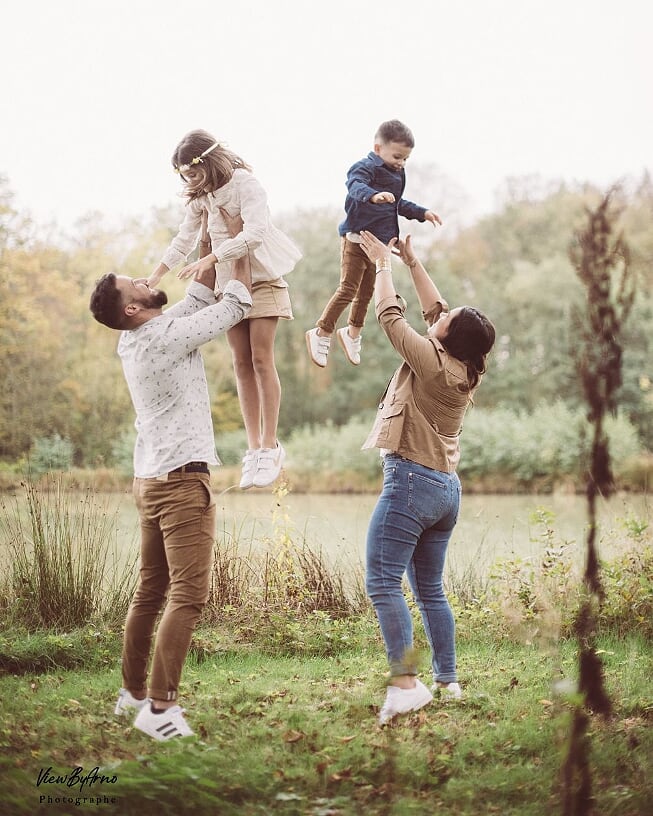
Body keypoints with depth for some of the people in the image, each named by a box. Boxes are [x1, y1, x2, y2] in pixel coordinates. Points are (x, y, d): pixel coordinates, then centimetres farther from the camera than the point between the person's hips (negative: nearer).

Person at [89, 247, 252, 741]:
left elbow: (199, 299, 22)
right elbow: (237, 304, -6)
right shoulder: (169, 336, -15)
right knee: (188, 595, -12)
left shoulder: (134, 340, 10)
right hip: (182, 479, -10)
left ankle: (134, 692, 24)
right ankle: (160, 707, -16)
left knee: (151, 591, 16)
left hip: (150, 478, 10)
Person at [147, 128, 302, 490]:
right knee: (242, 363, 2)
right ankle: (254, 447, 3)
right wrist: (153, 278, 4)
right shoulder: (200, 196, 7)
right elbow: (184, 239, 13)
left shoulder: (244, 183, -16)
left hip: (261, 277, -6)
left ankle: (270, 445, -6)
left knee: (261, 358, -10)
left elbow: (254, 233, -28)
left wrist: (209, 259, -34)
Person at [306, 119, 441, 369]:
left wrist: (421, 213, 29)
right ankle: (321, 333, 3)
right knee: (348, 289, -9)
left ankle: (353, 332, 35)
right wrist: (373, 195, -58)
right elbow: (356, 185, -39)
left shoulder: (396, 174, 13)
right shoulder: (364, 168, -15)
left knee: (366, 292, 17)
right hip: (356, 238, -8)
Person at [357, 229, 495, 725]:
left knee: (383, 582, -10)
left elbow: (391, 316, -6)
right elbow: (435, 310, 19)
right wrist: (412, 261, 24)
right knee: (430, 589, 15)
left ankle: (405, 682, -18)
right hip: (447, 488, 9)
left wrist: (383, 264, 7)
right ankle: (447, 681, 16)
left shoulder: (433, 363, -14)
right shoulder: (468, 369, 7)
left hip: (412, 482, -9)